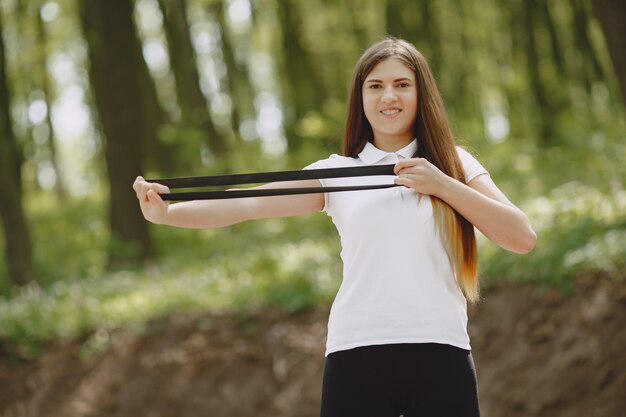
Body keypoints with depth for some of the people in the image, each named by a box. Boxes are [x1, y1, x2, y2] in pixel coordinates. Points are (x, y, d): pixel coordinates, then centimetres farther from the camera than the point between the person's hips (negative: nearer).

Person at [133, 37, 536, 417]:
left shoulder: (452, 163, 11)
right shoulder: (337, 172, 10)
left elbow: (523, 238, 1)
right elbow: (250, 203, -3)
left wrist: (443, 185, -7)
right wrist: (166, 213, -18)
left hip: (439, 354, 0)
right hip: (357, 357, 0)